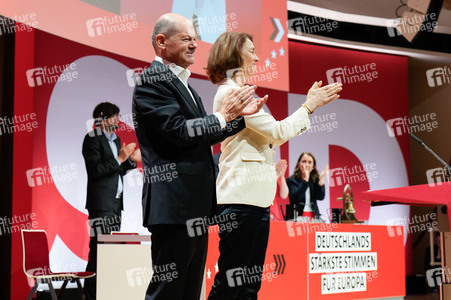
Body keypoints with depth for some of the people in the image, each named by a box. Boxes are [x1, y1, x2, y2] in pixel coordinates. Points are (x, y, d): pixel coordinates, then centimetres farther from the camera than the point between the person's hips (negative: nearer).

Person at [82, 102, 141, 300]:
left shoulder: (115, 139, 19)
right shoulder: (92, 139, -7)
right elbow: (95, 170, -16)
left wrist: (131, 160, 7)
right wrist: (119, 159, -17)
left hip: (116, 202, 9)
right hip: (101, 203, -9)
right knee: (99, 250, -8)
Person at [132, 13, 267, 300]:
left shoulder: (182, 83, 20)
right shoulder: (152, 80, -9)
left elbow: (203, 135, 22)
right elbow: (179, 131, -18)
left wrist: (240, 115, 11)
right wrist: (224, 115, -9)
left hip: (195, 205, 10)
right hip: (174, 204, -10)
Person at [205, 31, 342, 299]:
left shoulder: (238, 92, 20)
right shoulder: (231, 92, -10)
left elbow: (274, 135, 21)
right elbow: (278, 131, -13)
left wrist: (311, 104, 19)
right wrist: (308, 106, 1)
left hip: (255, 197, 10)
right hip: (241, 197, -10)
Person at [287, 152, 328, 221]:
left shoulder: (315, 179, 13)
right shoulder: (291, 180, 1)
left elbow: (320, 197, 0)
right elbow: (296, 197, -16)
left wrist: (321, 179, -10)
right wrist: (305, 179, -22)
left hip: (313, 216, 4)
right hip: (298, 216, -4)